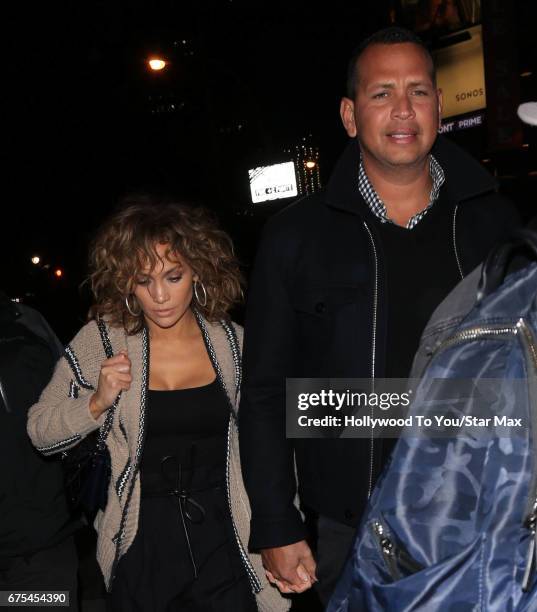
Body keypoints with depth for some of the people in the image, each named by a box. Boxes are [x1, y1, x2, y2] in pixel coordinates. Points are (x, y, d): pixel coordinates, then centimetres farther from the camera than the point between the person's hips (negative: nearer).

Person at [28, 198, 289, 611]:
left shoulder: (233, 342, -5)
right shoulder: (102, 341, -8)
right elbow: (40, 432, -2)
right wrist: (97, 402, -18)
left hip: (222, 541, 0)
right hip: (142, 548, 0)